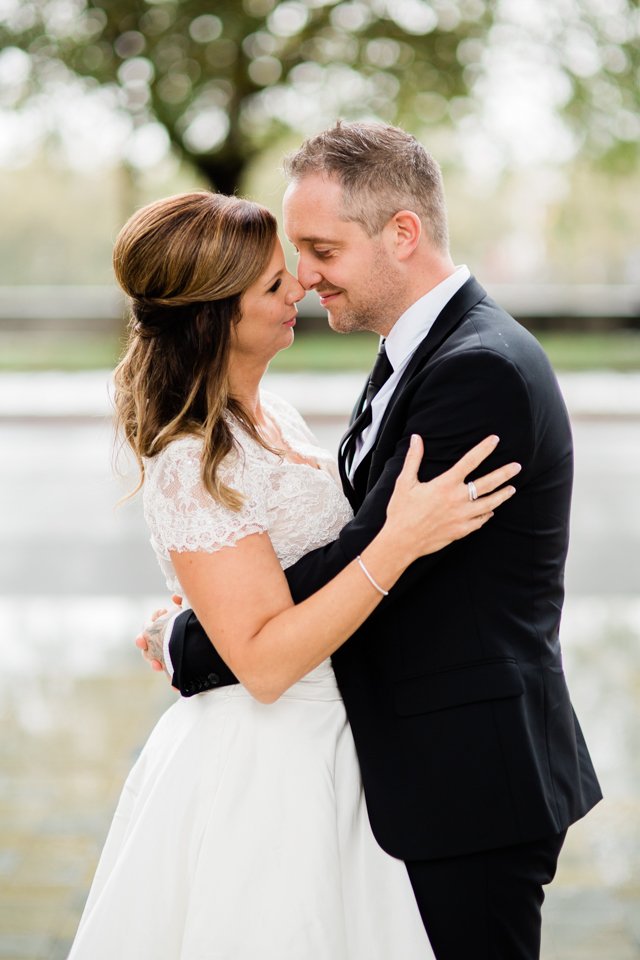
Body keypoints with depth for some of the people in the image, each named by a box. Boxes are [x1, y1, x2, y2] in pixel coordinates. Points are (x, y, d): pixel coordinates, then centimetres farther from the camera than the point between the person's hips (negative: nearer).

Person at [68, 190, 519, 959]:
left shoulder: (267, 416, 6)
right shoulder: (192, 464, -22)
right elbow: (263, 661, -26)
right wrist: (400, 542, -31)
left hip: (324, 751, 9)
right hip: (256, 773, -9)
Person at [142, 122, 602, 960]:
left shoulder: (483, 369, -21)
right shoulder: (423, 354, 12)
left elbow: (363, 565, -23)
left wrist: (188, 648, -12)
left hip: (470, 779, -10)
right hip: (432, 769, 10)